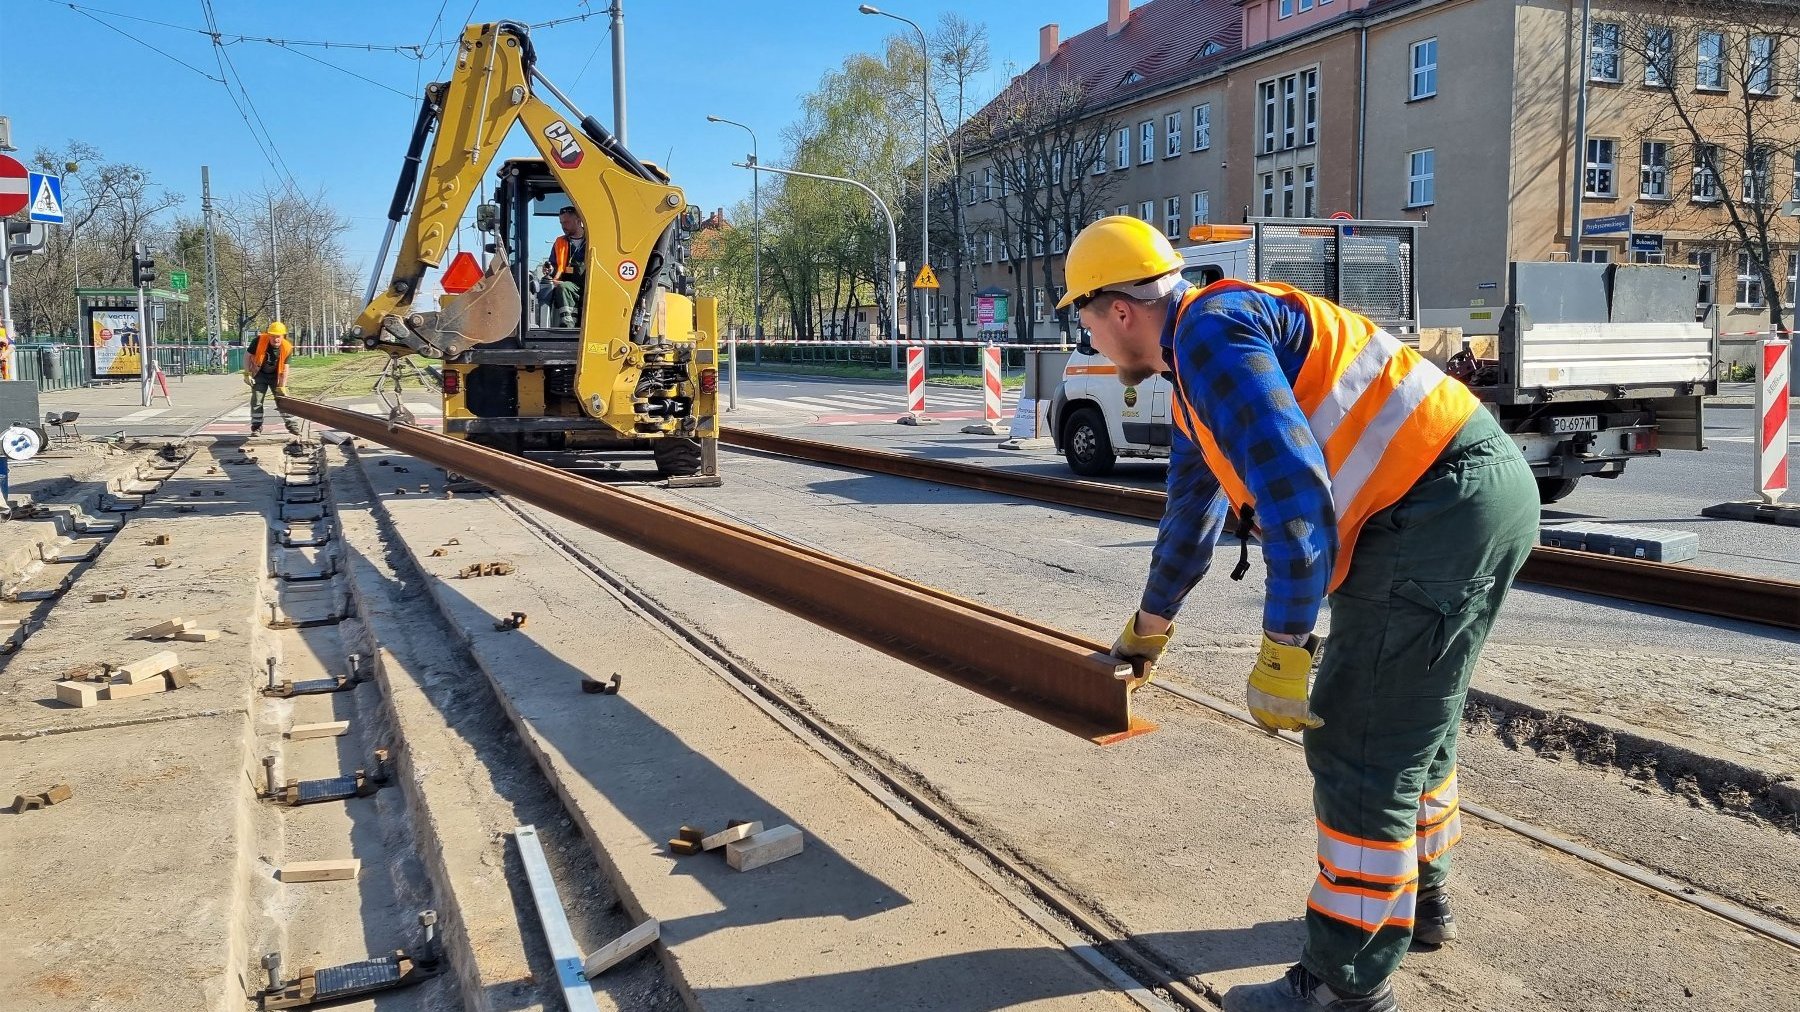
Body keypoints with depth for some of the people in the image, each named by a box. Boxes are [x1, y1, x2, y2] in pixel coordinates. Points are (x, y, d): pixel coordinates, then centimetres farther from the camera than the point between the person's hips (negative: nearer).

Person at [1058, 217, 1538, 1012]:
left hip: (1441, 509, -10)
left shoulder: (1209, 328, -14)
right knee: (1413, 724, 23)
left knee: (1358, 746, -4)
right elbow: (1192, 513, 34)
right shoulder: (1194, 382, 19)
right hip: (1476, 499, 10)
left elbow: (1294, 490, -24)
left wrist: (1281, 651, -20)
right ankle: (1419, 900, 42)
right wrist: (1150, 623, 47)